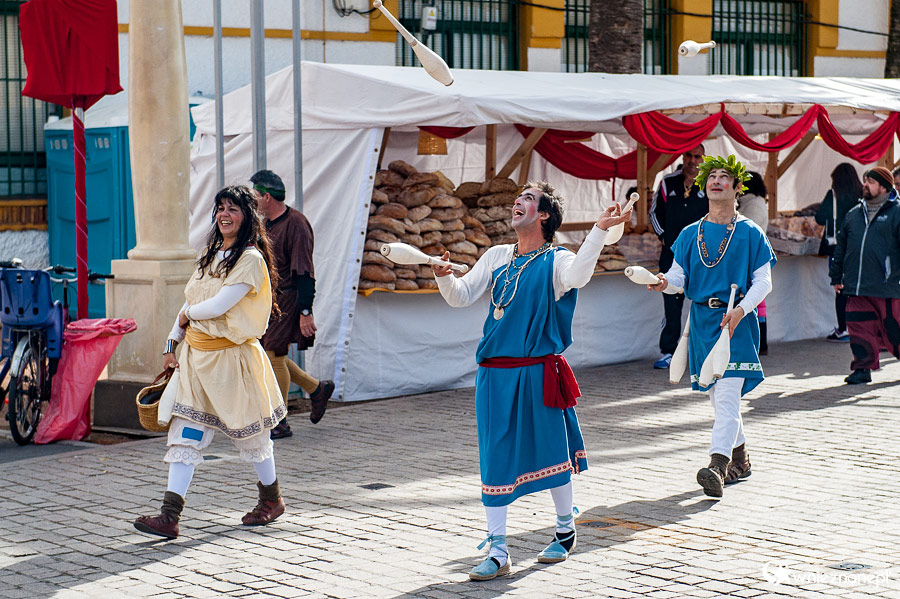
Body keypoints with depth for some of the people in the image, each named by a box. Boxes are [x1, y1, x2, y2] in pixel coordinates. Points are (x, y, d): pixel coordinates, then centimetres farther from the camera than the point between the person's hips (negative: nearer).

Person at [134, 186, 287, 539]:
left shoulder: (250, 259, -11)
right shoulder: (211, 255, 15)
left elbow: (219, 305, -19)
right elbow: (190, 302, 19)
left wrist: (187, 314, -2)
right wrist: (172, 343, 12)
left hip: (232, 356, -7)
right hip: (195, 355, 7)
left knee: (249, 433, 9)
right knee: (184, 436, -3)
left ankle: (272, 499, 31)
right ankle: (169, 517, -7)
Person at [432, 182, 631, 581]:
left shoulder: (556, 260, -2)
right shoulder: (497, 256, 13)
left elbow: (576, 277, -25)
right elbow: (461, 297, 10)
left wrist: (599, 230, -33)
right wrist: (444, 276, -11)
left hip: (539, 373, -4)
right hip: (495, 375, 4)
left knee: (551, 454, 8)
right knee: (495, 459, 2)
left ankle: (565, 530, 32)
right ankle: (497, 552, 7)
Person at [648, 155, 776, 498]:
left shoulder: (750, 233, 0)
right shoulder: (690, 234, 11)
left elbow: (763, 282, -2)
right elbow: (678, 274, 6)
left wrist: (741, 309, -18)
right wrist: (664, 282, -18)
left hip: (736, 321, -5)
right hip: (701, 319, 5)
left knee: (727, 396, -16)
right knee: (717, 397, 12)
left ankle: (717, 467, -26)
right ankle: (739, 460, 28)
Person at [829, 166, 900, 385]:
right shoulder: (854, 214, 17)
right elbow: (841, 247, 22)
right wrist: (836, 277, 19)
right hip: (856, 286, 5)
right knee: (860, 329, 0)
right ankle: (863, 368, 8)